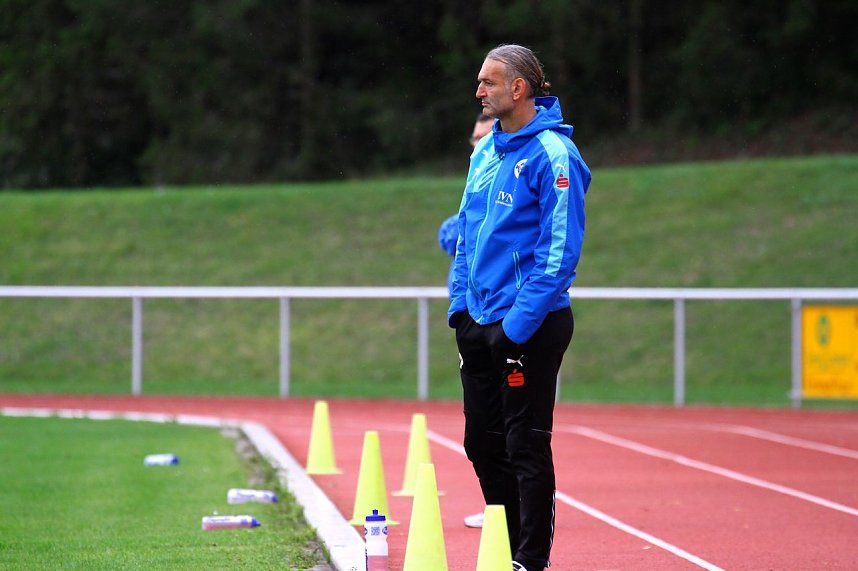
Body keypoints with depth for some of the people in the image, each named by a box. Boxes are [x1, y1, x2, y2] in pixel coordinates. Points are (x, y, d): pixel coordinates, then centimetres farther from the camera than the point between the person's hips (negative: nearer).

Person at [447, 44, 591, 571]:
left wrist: (520, 320, -19)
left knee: (526, 445, -2)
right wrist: (460, 302, 10)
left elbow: (561, 249, -17)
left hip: (530, 324, -8)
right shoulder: (487, 152, 11)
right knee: (483, 443, 13)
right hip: (478, 322, 8)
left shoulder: (552, 153, -13)